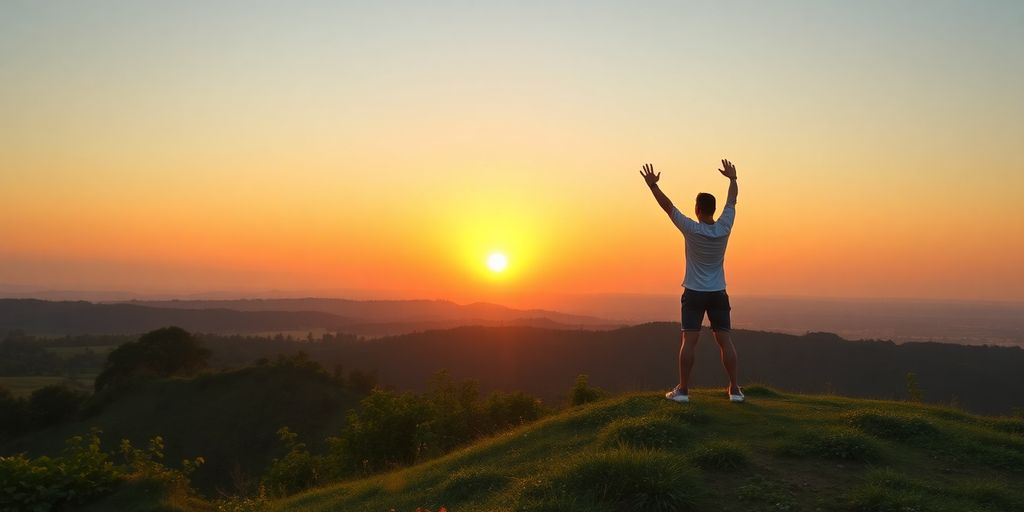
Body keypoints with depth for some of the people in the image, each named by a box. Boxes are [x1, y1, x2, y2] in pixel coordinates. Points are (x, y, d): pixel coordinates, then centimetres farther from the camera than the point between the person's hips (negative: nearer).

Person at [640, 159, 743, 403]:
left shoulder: (692, 230, -13)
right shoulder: (724, 228, -5)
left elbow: (667, 206, -9)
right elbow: (732, 201, 11)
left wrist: (652, 184, -2)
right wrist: (733, 178, 25)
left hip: (694, 293, -3)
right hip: (718, 293, 3)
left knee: (689, 340, -4)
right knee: (725, 340, 5)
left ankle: (683, 389, -3)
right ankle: (735, 389, 7)